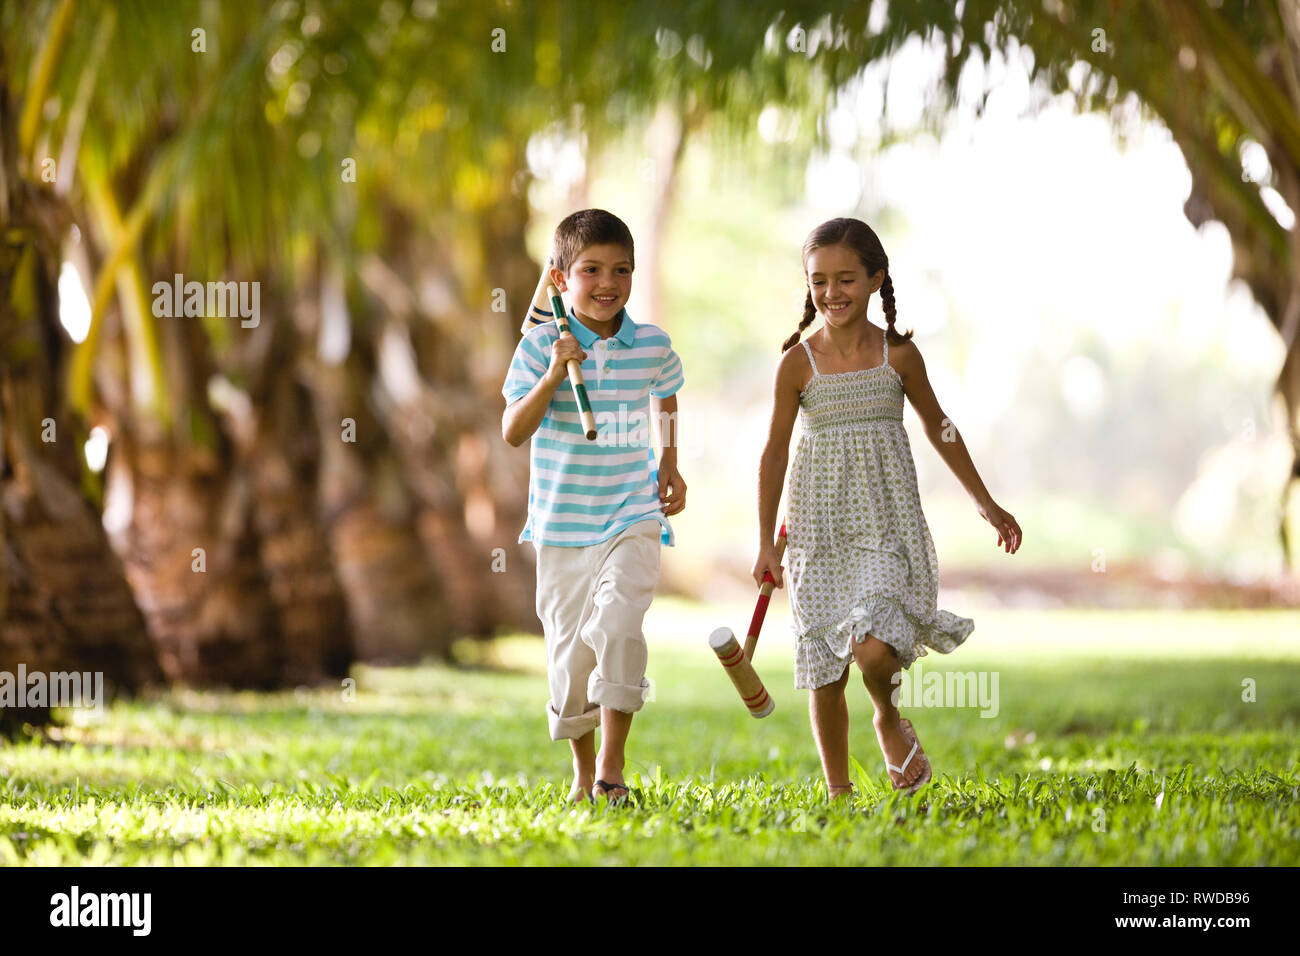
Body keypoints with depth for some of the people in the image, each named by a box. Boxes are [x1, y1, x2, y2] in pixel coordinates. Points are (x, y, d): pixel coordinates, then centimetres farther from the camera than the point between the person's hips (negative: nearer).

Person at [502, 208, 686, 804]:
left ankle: (612, 765, -11)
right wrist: (554, 373, -24)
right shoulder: (540, 346, -6)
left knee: (617, 625, -21)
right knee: (570, 648, 6)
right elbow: (513, 432, -13)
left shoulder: (653, 346, 0)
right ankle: (583, 776, 25)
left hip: (633, 516, 0)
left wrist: (670, 464, 13)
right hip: (562, 524, 0)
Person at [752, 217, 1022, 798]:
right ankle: (838, 790, 17)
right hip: (819, 525, 1)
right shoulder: (798, 363, -3)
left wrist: (985, 504, 17)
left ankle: (889, 719, 14)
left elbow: (938, 428, 12)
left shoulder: (898, 354, -1)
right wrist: (766, 542, 0)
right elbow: (775, 453, 2)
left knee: (875, 648, -19)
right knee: (825, 668, 3)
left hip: (885, 521, -1)